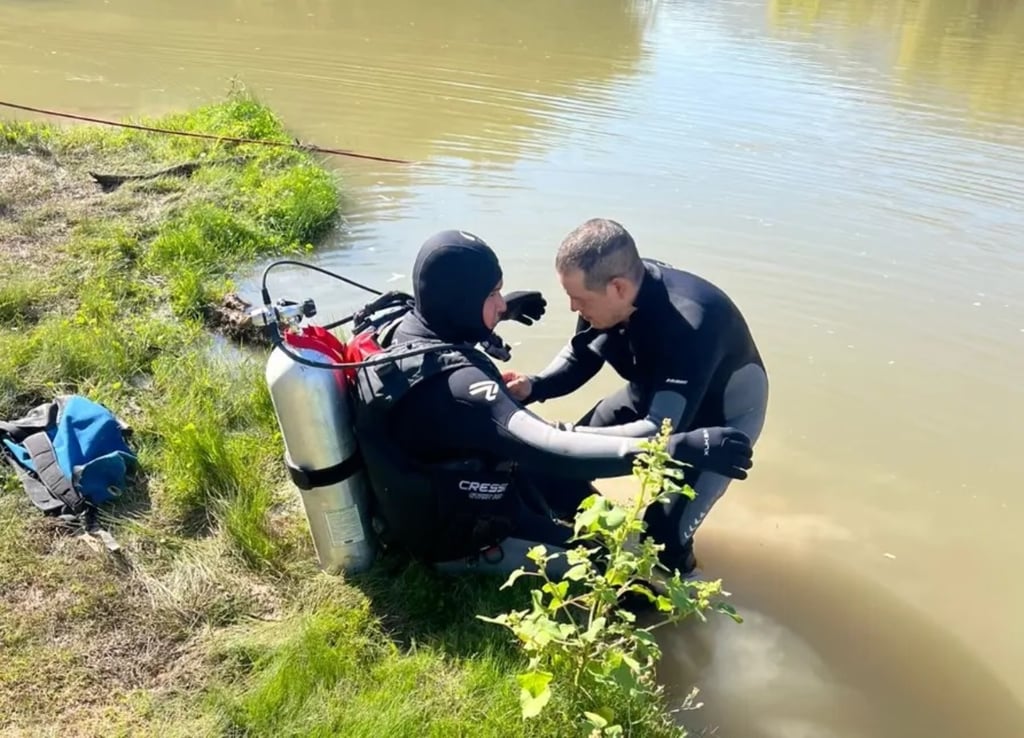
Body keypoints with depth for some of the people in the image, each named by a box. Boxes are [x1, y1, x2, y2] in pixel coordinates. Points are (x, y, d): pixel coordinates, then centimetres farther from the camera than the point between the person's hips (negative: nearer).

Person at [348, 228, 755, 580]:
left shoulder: (394, 326, -9)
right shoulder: (453, 382, -37)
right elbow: (553, 449, -46)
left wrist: (500, 313, 23)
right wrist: (682, 448, -47)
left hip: (419, 506, 9)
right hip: (460, 539, -9)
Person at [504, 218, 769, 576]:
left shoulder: (690, 325, -42)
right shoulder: (607, 289, -22)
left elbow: (661, 433, -41)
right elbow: (579, 357, -4)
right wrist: (533, 386, -24)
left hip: (722, 413, -6)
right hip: (653, 394, 6)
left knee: (663, 531, -14)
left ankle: (678, 573, 20)